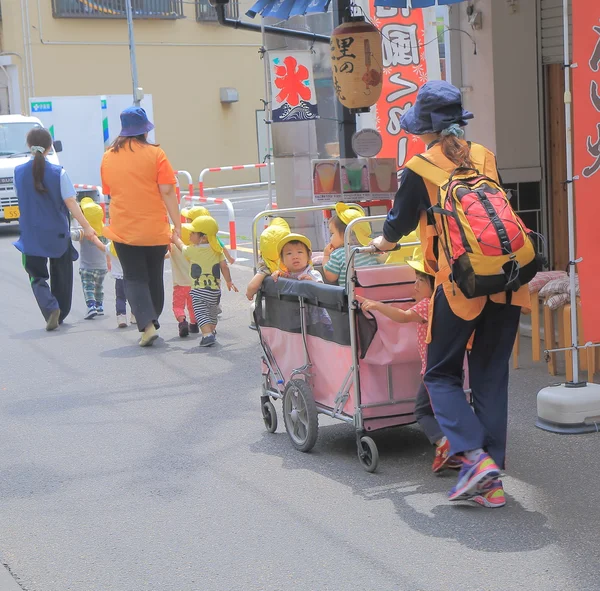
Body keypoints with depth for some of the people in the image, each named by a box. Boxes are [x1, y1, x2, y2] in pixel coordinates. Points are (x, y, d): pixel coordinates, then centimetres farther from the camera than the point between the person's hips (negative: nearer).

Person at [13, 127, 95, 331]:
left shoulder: (19, 172, -4)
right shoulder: (58, 172, -11)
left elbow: (20, 197, 10)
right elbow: (70, 202, -13)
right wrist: (86, 226, -8)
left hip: (31, 235, 1)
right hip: (58, 233, 0)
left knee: (37, 276, 7)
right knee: (61, 275, 16)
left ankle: (50, 308, -17)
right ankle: (60, 314, 25)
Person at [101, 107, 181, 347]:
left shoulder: (108, 157, 4)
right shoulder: (155, 154, -7)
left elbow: (109, 192, 12)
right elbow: (167, 192, -11)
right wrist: (177, 225, -9)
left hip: (122, 230, 1)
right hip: (155, 229, -1)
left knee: (134, 279, 6)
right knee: (154, 278, 15)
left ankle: (147, 324, -12)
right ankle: (152, 322, 27)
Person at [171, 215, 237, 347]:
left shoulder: (191, 250, -7)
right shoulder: (217, 250, 0)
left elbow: (180, 245, 14)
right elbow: (224, 267, -2)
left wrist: (174, 236, 33)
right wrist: (229, 281, 11)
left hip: (198, 290, -5)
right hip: (215, 289, 5)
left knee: (201, 314, -7)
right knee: (212, 313, 24)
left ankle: (207, 335, -25)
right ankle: (212, 331, 40)